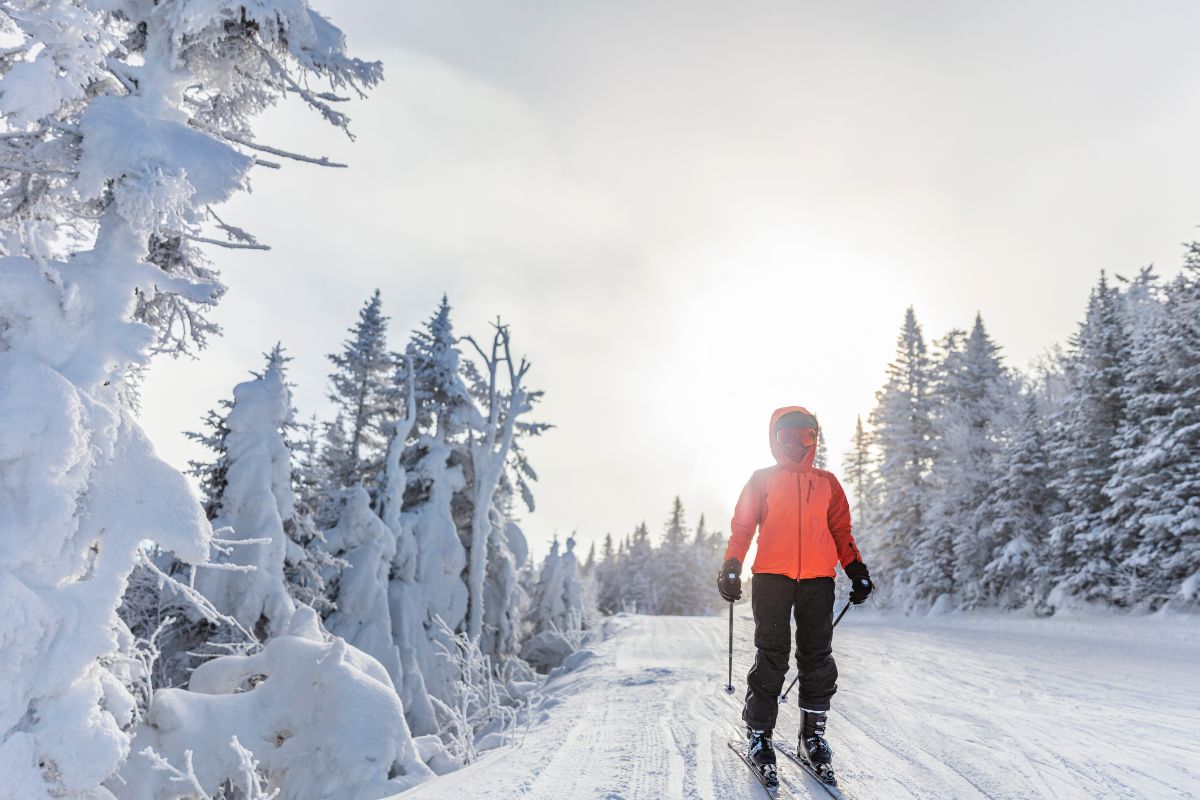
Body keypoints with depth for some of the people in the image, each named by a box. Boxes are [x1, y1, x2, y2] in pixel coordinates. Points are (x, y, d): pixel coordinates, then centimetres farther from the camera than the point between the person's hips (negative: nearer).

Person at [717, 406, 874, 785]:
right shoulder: (762, 480, 12)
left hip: (818, 581, 2)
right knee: (771, 657, -4)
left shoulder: (827, 482, 18)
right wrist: (731, 568, -1)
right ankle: (759, 735, 5)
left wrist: (856, 570, 7)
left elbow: (841, 531, 18)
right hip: (771, 576, -2)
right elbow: (741, 528, 9)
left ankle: (813, 736, 14)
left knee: (817, 658, 2)